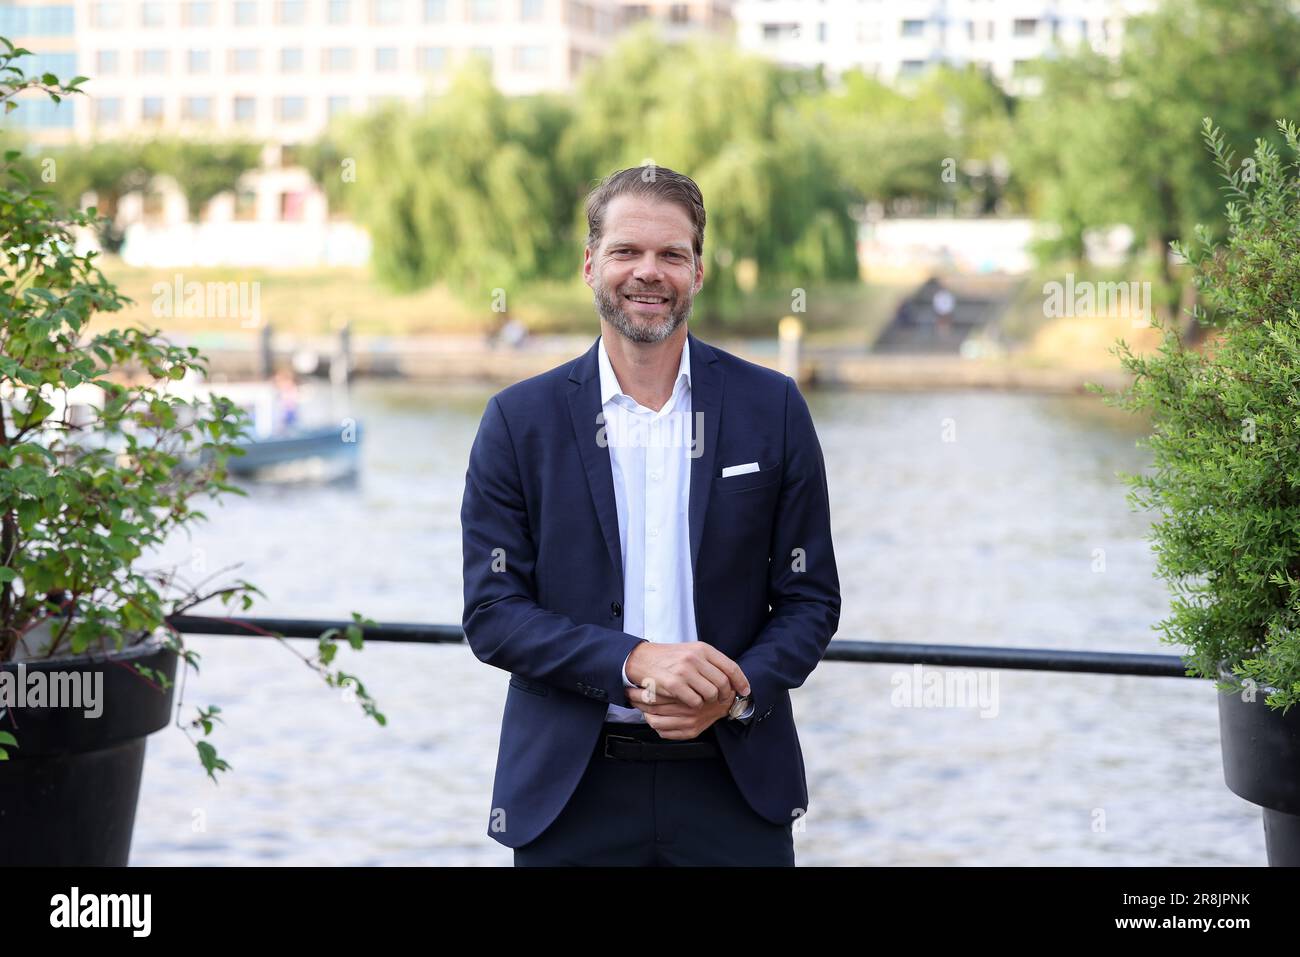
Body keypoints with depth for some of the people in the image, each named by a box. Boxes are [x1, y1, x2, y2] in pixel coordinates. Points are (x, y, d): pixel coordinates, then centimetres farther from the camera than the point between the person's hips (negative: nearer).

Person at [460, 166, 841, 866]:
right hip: (570, 791, 0)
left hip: (733, 781, 1)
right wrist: (632, 663, -17)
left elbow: (810, 597, 4)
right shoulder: (518, 418, 0)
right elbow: (491, 612, -3)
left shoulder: (772, 407, 2)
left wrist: (736, 694, -13)